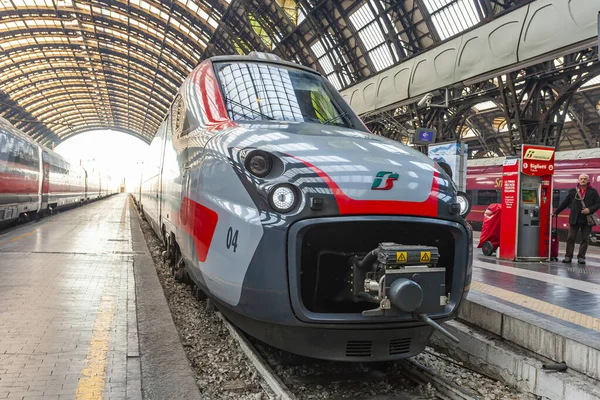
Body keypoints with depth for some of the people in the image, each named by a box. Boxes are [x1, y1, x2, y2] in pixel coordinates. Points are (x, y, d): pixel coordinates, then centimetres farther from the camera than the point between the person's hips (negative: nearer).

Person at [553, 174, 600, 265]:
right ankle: (568, 256, 5)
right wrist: (556, 212, 8)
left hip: (587, 219, 0)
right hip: (574, 219, 1)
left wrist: (590, 210, -16)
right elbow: (565, 203, 9)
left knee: (585, 239, 4)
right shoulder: (573, 191, 7)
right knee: (570, 238, 0)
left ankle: (581, 257, 11)